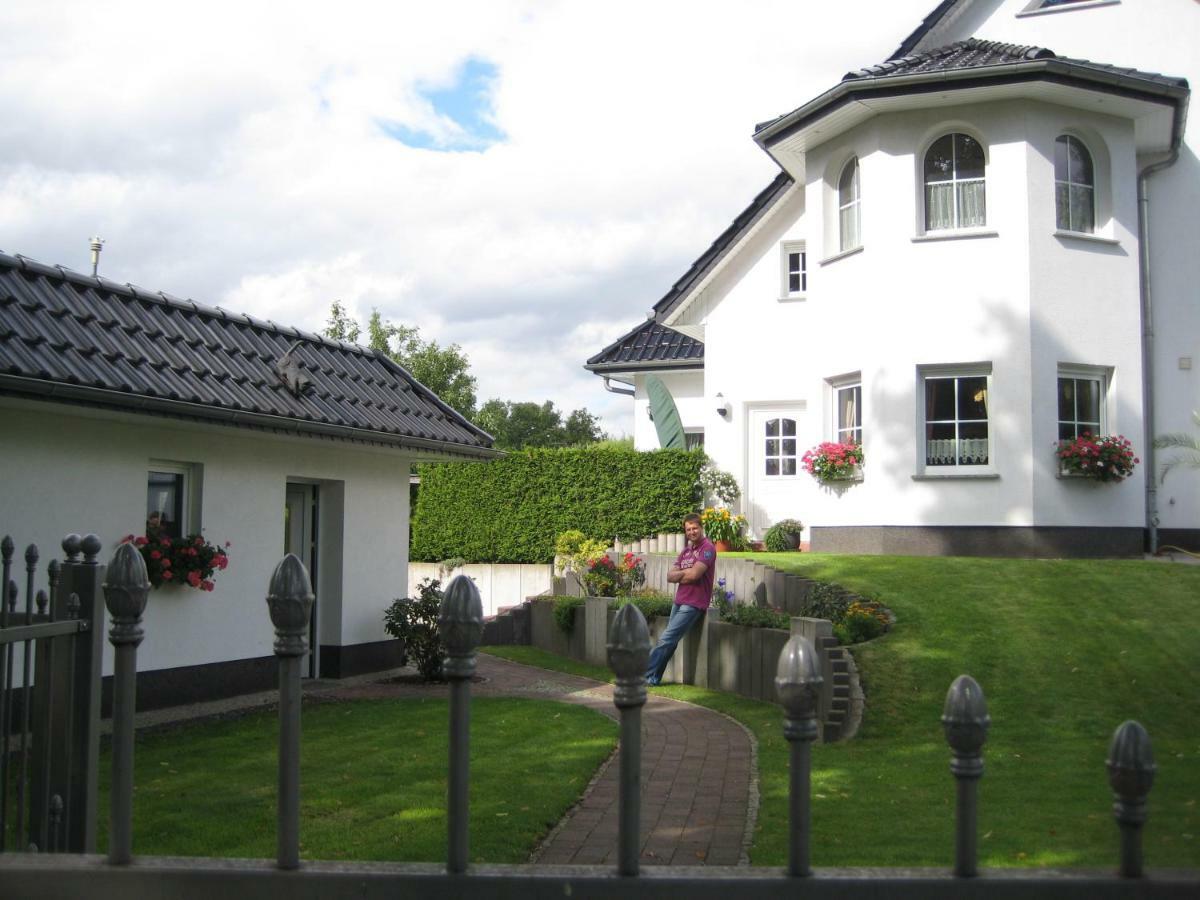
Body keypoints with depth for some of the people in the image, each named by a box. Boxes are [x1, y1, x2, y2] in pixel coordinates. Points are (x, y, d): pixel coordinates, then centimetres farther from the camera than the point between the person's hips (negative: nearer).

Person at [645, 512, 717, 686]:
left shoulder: (707, 548, -9)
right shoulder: (686, 550, 16)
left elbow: (694, 575, -20)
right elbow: (670, 576, 9)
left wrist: (679, 574, -1)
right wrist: (686, 573, -10)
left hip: (694, 603, -7)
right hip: (679, 600, 7)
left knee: (666, 640, -9)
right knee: (670, 642, 8)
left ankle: (645, 676, -6)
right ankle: (654, 678, 12)